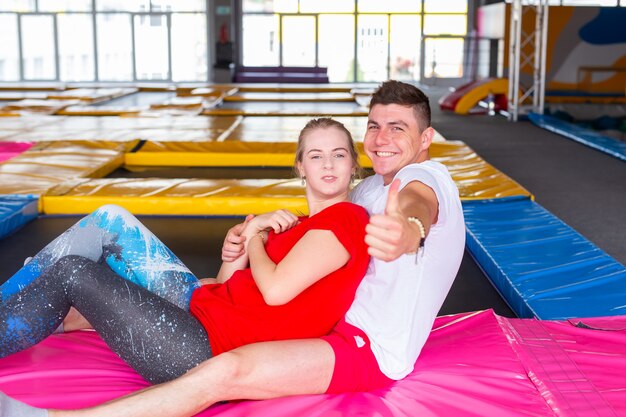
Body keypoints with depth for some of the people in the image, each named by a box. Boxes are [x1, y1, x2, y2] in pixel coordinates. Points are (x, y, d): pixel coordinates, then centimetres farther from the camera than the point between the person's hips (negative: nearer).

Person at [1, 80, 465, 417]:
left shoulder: (427, 176, -16)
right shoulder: (370, 188, 13)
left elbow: (419, 205, -41)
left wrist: (409, 229, -66)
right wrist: (250, 239, -7)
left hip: (370, 350, -9)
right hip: (335, 316, 9)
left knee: (226, 371, -31)